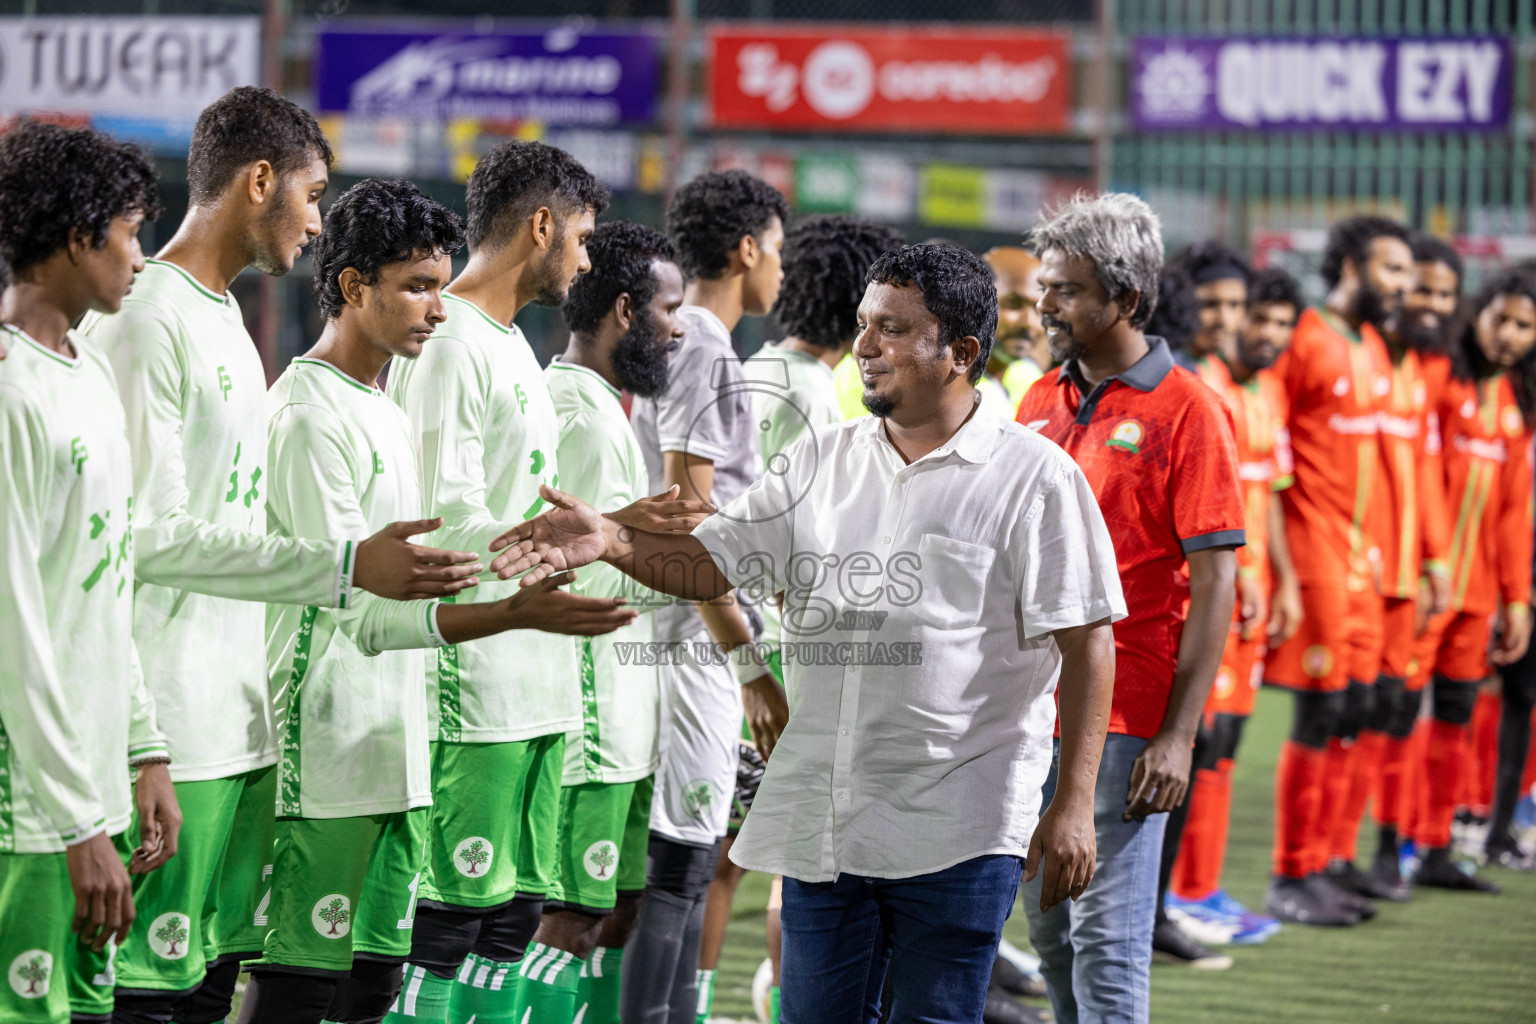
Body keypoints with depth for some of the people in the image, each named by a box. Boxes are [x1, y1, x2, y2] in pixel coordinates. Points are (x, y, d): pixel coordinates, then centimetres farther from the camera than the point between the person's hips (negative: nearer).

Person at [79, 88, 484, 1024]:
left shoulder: (226, 319, 20)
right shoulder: (144, 318, -11)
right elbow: (151, 535, -18)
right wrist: (347, 568, -19)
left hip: (240, 720, 10)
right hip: (173, 732, -10)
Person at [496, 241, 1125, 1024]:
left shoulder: (1034, 477, -6)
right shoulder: (822, 460, 12)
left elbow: (1085, 645, -8)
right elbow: (711, 562, 9)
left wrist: (1072, 807, -12)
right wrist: (611, 541, -11)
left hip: (958, 833, -5)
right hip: (821, 820, 5)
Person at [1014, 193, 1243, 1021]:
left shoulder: (1186, 412, -8)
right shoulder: (1040, 402, 11)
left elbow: (1213, 583, -11)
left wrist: (1179, 735, -16)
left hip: (1123, 722, -6)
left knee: (1107, 937, -6)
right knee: (1051, 932, 12)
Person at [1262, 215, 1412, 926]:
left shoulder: (1373, 347, 15)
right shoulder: (1304, 345, -12)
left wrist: (1373, 545, 18)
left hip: (1360, 553, 8)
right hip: (1314, 547, -8)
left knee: (1354, 708, 9)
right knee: (1320, 713, -6)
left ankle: (1318, 869, 16)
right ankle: (1292, 880, 2)